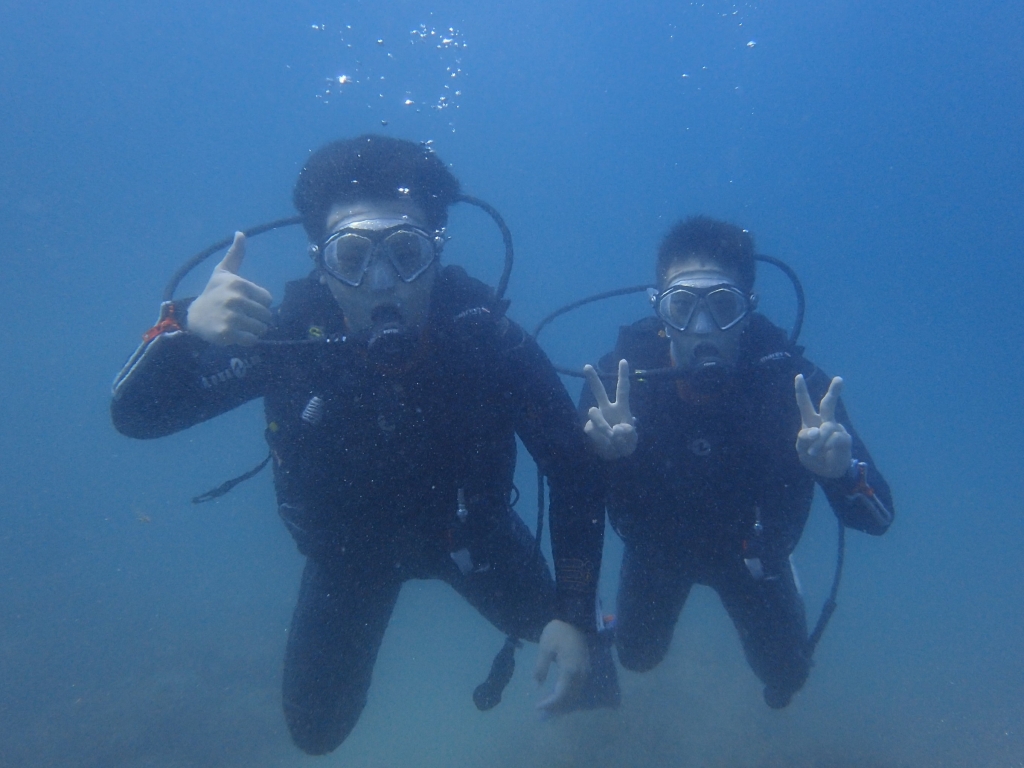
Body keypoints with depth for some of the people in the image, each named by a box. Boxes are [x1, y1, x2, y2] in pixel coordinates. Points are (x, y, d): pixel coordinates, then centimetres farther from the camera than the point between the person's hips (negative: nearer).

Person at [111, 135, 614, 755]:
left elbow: (574, 466, -24)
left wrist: (577, 614, -29)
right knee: (318, 731, 10)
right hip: (348, 547, 1)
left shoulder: (486, 336, -33)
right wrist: (185, 327, -48)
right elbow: (136, 415, -27)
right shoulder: (288, 335, -30)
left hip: (468, 529, 0)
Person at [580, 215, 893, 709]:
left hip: (750, 547, 0)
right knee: (638, 655, 18)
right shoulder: (623, 370, -32)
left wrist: (840, 470, -54)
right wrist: (602, 453, -54)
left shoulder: (790, 377, -33)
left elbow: (877, 516, -31)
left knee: (785, 675, 16)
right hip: (656, 544, 0)